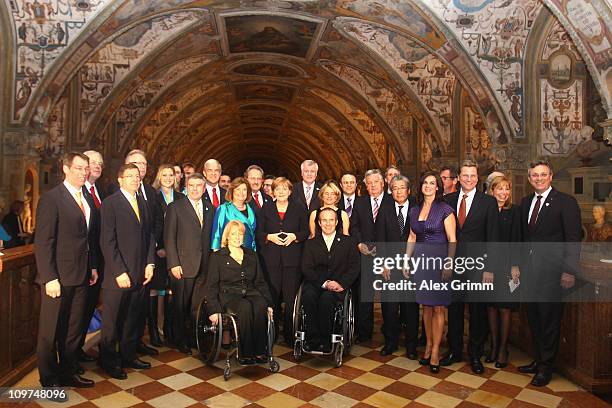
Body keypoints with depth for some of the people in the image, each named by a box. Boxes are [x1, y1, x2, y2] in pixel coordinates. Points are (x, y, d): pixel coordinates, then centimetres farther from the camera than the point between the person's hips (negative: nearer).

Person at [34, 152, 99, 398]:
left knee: (73, 329, 17)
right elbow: (43, 242, -14)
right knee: (50, 332, 8)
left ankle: (67, 373, 32)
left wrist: (93, 266, 11)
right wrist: (50, 278, -17)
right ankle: (49, 380, 23)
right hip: (58, 278, -7)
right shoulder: (52, 198, -10)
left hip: (81, 276, 7)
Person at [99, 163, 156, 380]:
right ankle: (109, 361, 23)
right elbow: (107, 241, -11)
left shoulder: (143, 203, 13)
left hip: (141, 274, 6)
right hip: (118, 276, -5)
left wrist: (150, 263, 4)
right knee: (112, 321, 7)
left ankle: (128, 355, 29)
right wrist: (119, 272, -15)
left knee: (134, 319, 14)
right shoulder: (110, 203, -6)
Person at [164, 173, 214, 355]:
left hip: (205, 266, 3)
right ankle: (180, 340, 24)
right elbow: (169, 238, -5)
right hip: (183, 266, -3)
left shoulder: (210, 209, 12)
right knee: (180, 305, 7)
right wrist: (173, 264, -11)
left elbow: (211, 237, 12)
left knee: (199, 305, 4)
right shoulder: (175, 207, -1)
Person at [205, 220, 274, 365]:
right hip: (229, 295, -3)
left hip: (250, 293, 3)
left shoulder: (251, 255, 19)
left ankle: (260, 351, -24)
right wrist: (214, 310, -11)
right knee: (246, 307, -35)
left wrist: (269, 303, 6)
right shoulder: (217, 257, 9)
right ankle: (245, 354, -25)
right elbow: (211, 286, 3)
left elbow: (260, 281, 18)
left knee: (261, 306, -32)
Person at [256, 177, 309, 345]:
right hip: (271, 259, 1)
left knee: (291, 298, -1)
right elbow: (259, 233, 9)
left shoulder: (299, 208, 8)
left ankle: (290, 334, 11)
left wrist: (294, 236, -10)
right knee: (272, 296, 0)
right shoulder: (266, 209, 11)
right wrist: (269, 237, -9)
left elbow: (306, 231, 8)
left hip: (292, 259, 0)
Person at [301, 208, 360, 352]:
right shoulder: (310, 243, 15)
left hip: (337, 286, -1)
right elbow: (306, 269, 3)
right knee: (308, 296, -32)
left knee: (326, 298, -33)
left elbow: (354, 267, 5)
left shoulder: (349, 242, 14)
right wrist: (324, 283, -14)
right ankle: (313, 339, -21)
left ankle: (324, 340, -19)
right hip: (315, 284, 1)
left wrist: (341, 283, -13)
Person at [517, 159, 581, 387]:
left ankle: (546, 367, 18)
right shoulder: (525, 202, 12)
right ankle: (538, 360, 28)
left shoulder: (566, 202, -5)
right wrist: (519, 265, 8)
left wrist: (569, 271, -14)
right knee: (534, 318, 13)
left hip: (551, 271, -5)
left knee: (549, 319, 4)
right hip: (530, 270, 6)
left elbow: (573, 240, -9)